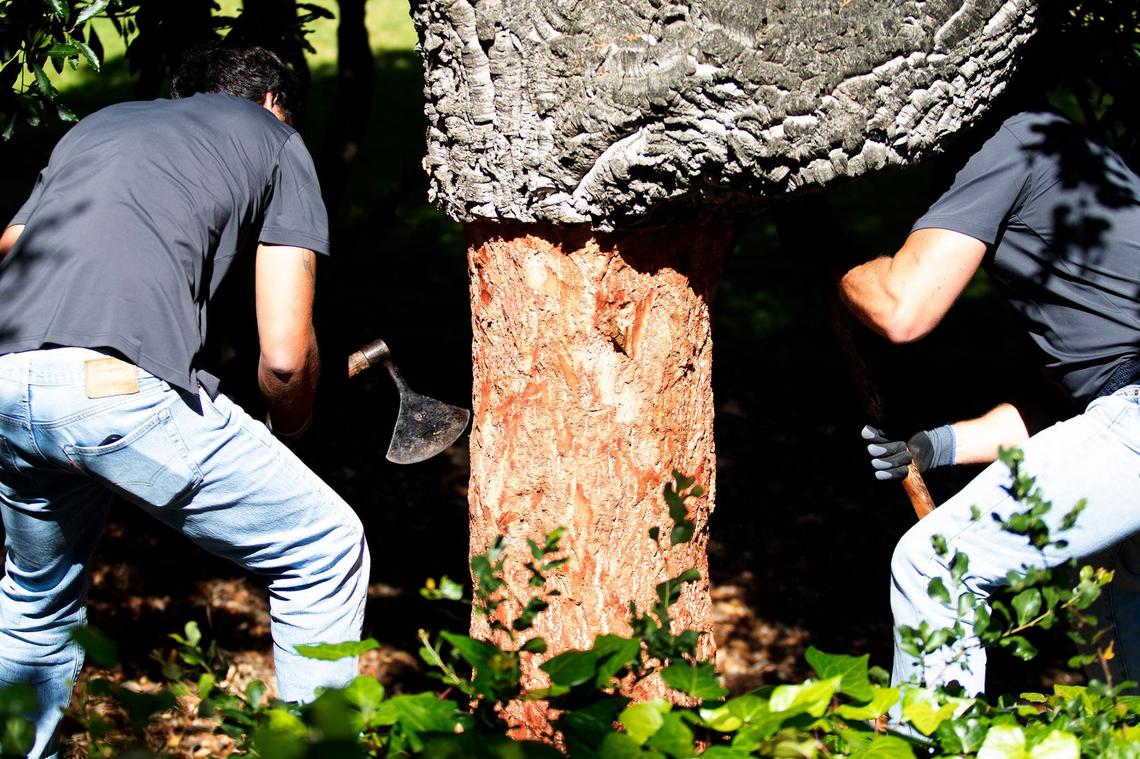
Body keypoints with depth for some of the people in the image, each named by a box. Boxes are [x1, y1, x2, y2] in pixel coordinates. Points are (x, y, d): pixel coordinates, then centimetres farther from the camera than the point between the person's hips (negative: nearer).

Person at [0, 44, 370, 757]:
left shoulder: (96, 124, 34)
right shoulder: (274, 140, 20)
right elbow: (286, 357, 11)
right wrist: (285, 431, 31)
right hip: (121, 384, -6)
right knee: (326, 553, 11)